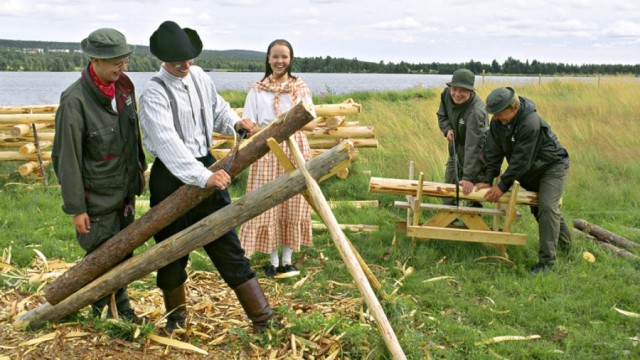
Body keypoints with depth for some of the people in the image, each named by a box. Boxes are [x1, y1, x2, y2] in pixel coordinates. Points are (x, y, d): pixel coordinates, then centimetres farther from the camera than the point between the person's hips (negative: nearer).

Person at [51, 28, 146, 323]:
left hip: (125, 189, 7)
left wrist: (140, 167, 19)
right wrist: (76, 207, -16)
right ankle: (96, 305, 28)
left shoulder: (124, 85, -1)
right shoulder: (75, 100, -21)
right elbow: (67, 158, -18)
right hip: (97, 196, -6)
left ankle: (120, 305, 34)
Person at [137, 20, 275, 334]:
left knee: (226, 242, 5)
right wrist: (204, 177, -37)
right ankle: (176, 315, 33)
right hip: (171, 177, -4)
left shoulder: (199, 76, 2)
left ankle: (262, 316, 7)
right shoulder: (155, 93, -18)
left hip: (206, 167, 5)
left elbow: (217, 107, 22)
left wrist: (235, 122, 1)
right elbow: (169, 143, -29)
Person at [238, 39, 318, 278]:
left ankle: (287, 259, 16)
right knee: (268, 206, 0)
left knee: (293, 205, 3)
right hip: (268, 153, -1)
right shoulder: (257, 90, 5)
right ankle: (273, 261, 12)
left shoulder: (301, 88, 8)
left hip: (296, 151, 1)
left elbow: (312, 123, 5)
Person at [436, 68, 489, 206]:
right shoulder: (446, 94, -15)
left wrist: (468, 176, -46)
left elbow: (474, 146, -41)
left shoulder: (476, 111, -36)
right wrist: (447, 129, -14)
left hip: (476, 155, -7)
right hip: (455, 149, 7)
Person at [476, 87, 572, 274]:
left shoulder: (530, 124, -36)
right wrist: (488, 180, -13)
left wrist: (503, 185, -29)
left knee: (547, 207, -21)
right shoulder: (498, 122, -11)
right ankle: (564, 240, 43)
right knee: (538, 207, 19)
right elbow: (494, 152, -6)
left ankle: (546, 259, -16)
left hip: (552, 166, -8)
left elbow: (521, 160, -33)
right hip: (531, 171, 9)